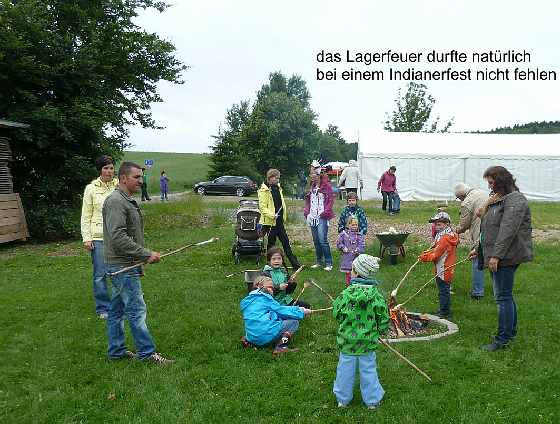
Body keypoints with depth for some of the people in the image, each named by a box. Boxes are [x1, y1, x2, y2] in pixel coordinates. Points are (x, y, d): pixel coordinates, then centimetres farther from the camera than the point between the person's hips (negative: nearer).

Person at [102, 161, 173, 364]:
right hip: (122, 266, -10)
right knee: (137, 310, -5)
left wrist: (141, 259, 18)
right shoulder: (115, 201, -17)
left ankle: (116, 350, 25)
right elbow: (118, 237, -25)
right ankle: (147, 353, 2)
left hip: (126, 266, 10)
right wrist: (146, 254, -22)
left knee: (117, 309, 16)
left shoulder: (128, 201, 17)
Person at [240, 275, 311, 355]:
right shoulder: (263, 297, 0)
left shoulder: (246, 301, 23)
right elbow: (281, 311, 2)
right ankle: (281, 346, -13)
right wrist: (302, 312, 11)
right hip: (266, 335, -8)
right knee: (294, 321, 6)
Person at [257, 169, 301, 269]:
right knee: (271, 243, 3)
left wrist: (284, 216, 15)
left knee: (286, 242, 11)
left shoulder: (278, 188, 13)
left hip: (279, 221, 7)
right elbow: (262, 207, -17)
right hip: (270, 222, -7)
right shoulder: (264, 191, -11)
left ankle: (295, 264, 16)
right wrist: (272, 215, -29)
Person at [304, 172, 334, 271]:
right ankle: (319, 261, 21)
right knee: (316, 240, 10)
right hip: (312, 217, 7)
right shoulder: (311, 187, 15)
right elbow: (308, 201, 19)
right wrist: (307, 213, 7)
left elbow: (330, 200, -8)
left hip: (322, 218, -6)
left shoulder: (326, 186, -4)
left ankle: (328, 263, -3)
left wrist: (324, 213, -14)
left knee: (323, 240, -12)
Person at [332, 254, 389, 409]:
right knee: (368, 370, 16)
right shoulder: (376, 295, -13)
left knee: (345, 369, 15)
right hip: (368, 341, 1)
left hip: (348, 339, -1)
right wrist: (381, 330, 12)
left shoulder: (347, 293, -18)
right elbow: (384, 318, -6)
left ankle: (343, 398, 30)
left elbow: (337, 313, -9)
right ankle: (372, 400, 29)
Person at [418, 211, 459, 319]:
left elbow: (436, 255, -20)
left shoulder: (444, 238, -22)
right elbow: (436, 249, 13)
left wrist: (424, 257, -8)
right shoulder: (450, 235, 11)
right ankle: (444, 310, 28)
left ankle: (445, 312, 8)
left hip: (443, 270, -10)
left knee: (444, 290, -1)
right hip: (446, 269, 10)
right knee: (444, 290, 18)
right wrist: (426, 253, 2)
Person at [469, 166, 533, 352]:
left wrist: (496, 255, -27)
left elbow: (508, 230, -23)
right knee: (505, 295, 17)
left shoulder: (515, 200, -14)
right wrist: (479, 249, 23)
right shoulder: (498, 199, 18)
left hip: (506, 257, -10)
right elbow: (491, 230, 24)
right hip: (498, 257, 10)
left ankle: (502, 339, 3)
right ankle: (511, 332, 29)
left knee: (503, 296, -5)